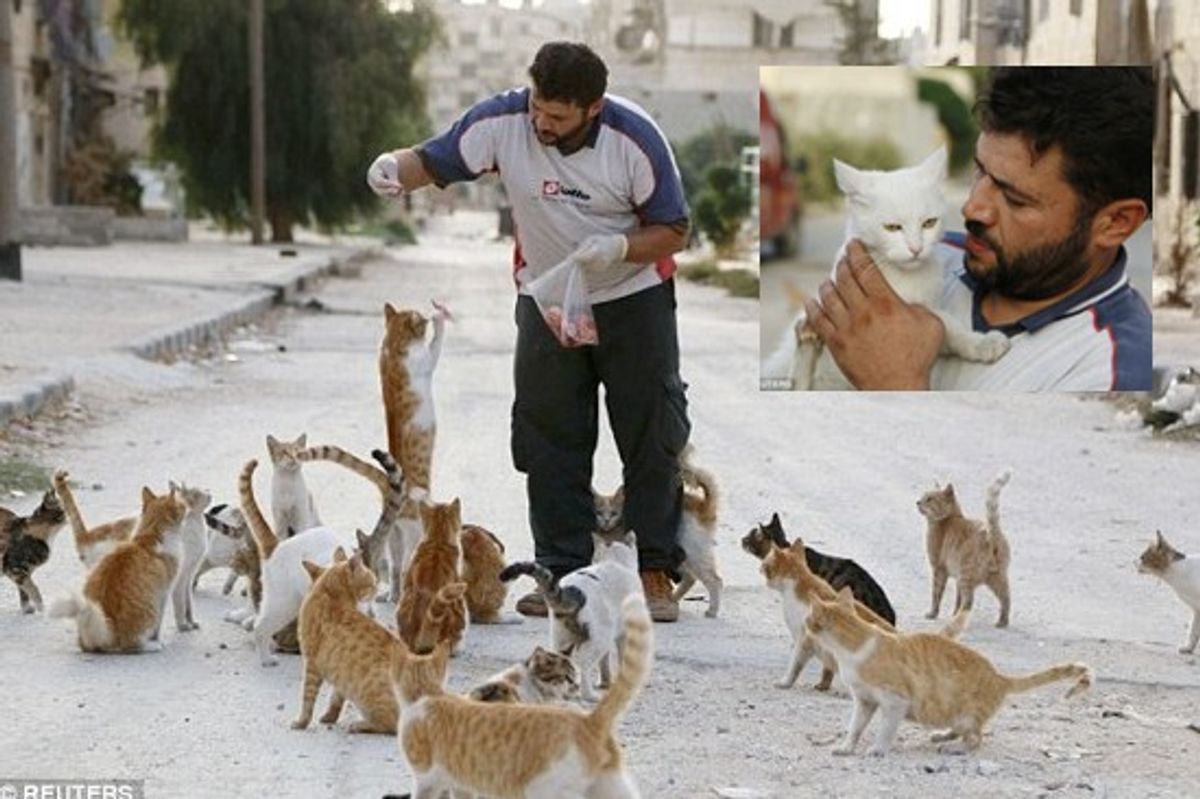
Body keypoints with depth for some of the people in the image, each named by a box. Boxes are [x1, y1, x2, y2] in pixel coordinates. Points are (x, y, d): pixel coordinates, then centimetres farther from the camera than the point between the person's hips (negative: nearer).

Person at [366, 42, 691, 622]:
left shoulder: (635, 138, -22)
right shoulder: (503, 122, -18)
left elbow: (672, 231, -13)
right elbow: (434, 162, -12)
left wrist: (617, 248, -31)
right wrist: (394, 168, -34)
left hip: (634, 298, -2)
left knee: (652, 438, -1)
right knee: (549, 441, 2)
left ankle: (656, 573, 7)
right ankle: (564, 574, 9)